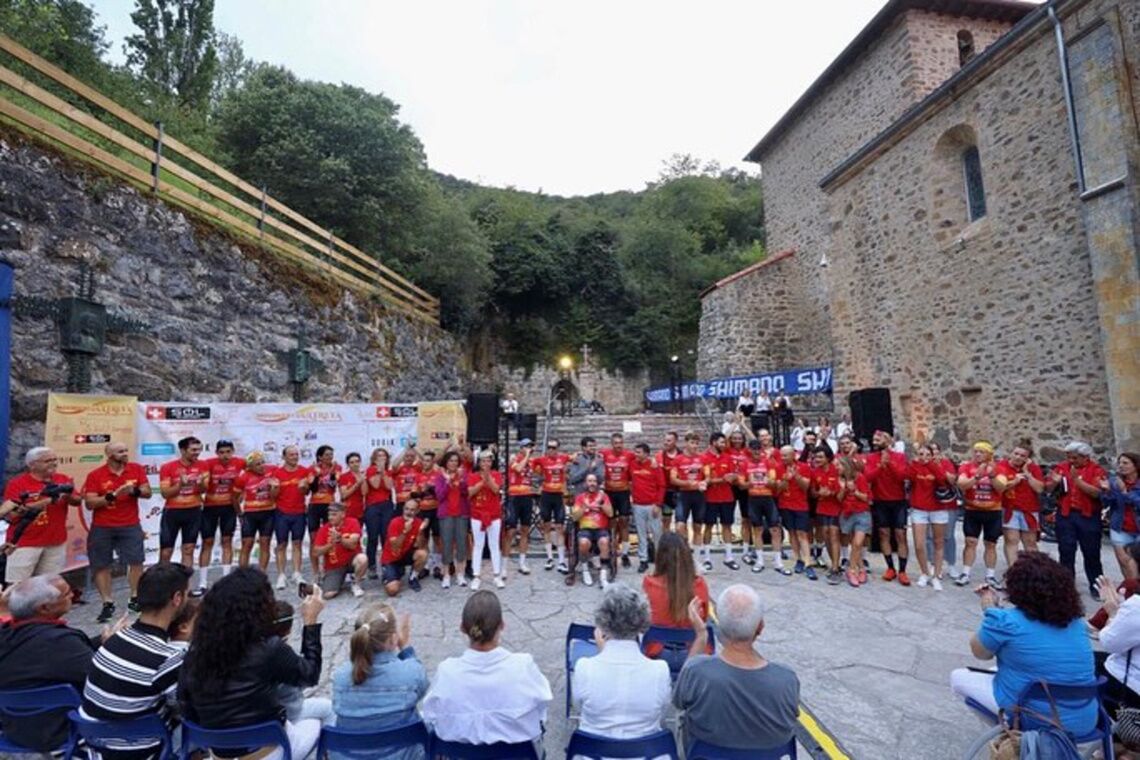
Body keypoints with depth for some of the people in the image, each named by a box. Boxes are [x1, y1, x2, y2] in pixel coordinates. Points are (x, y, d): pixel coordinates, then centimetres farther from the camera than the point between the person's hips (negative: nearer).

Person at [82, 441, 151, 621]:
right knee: (101, 566, 5)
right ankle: (108, 604, 17)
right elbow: (89, 503, -11)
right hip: (101, 528, -1)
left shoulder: (137, 469, 0)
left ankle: (134, 598, 14)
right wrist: (113, 495, -23)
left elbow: (147, 492, 0)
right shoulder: (95, 475, -6)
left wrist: (135, 491, -20)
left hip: (130, 526, 1)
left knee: (136, 561, 0)